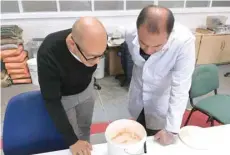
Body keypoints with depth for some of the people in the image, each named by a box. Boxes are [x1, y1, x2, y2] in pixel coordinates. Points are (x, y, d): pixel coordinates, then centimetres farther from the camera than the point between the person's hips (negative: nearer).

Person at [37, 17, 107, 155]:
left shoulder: (94, 41, -30)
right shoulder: (48, 54, -42)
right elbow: (52, 101, -33)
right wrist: (72, 141, -31)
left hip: (86, 88, 4)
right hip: (62, 96, -3)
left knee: (85, 126, 23)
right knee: (72, 135, 12)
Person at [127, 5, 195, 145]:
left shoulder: (184, 41, -34)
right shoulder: (132, 34, -21)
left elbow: (180, 88, -30)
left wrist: (172, 129, -28)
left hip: (161, 105, -3)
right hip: (138, 98, 4)